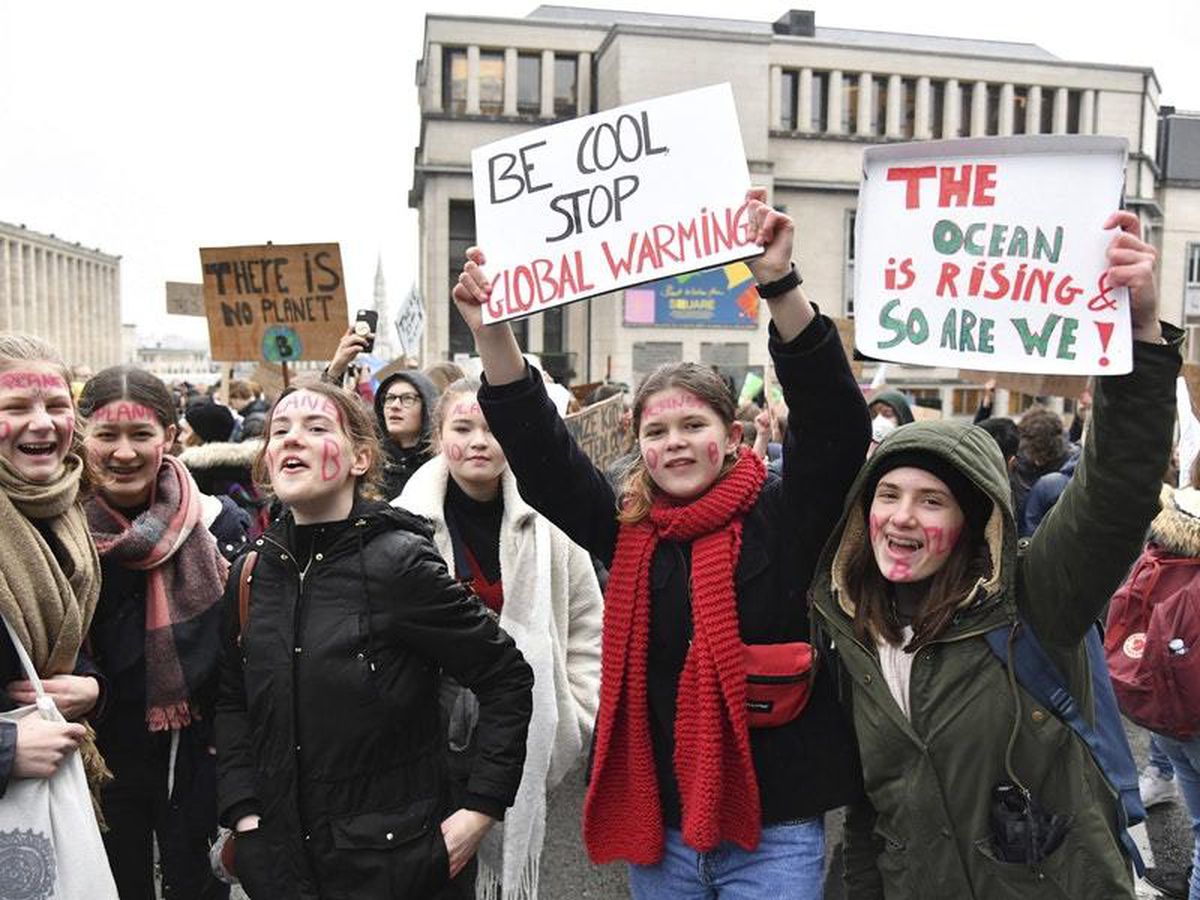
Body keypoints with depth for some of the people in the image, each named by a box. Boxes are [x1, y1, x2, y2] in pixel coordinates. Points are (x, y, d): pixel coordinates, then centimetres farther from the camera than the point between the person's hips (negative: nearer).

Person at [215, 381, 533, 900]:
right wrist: (242, 813, 1)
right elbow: (232, 702, 11)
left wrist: (482, 808, -13)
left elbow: (507, 677, -13)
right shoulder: (252, 574, -1)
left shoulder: (400, 564, -17)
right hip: (279, 854, 5)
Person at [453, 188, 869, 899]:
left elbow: (837, 420, -21)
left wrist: (778, 283, -31)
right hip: (658, 829, 4)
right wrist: (494, 332, -16)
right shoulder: (628, 530, 0)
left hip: (772, 832, -3)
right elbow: (540, 453, -5)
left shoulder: (784, 517, -8)